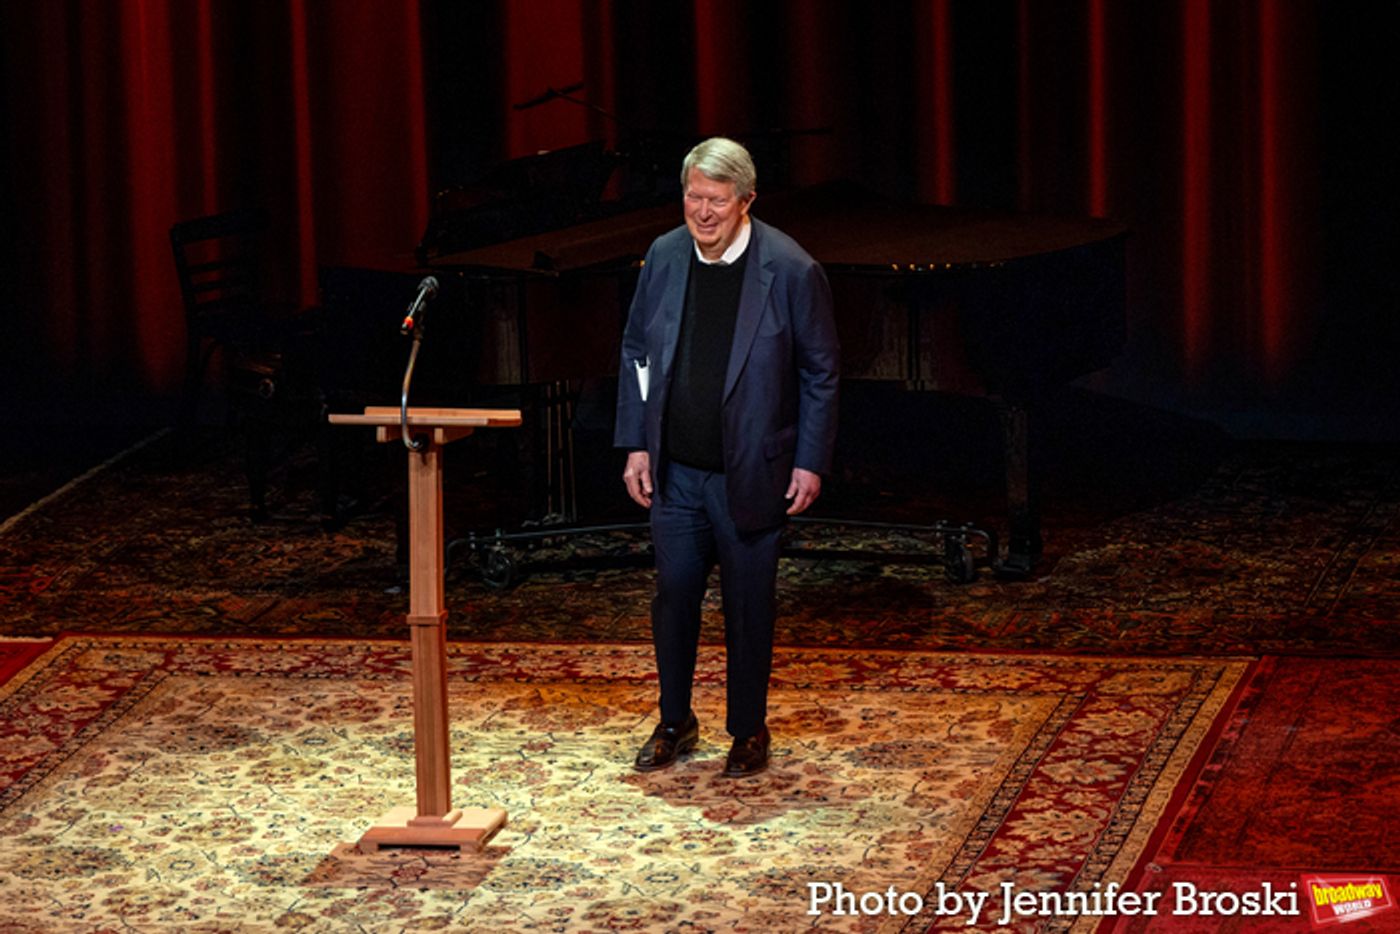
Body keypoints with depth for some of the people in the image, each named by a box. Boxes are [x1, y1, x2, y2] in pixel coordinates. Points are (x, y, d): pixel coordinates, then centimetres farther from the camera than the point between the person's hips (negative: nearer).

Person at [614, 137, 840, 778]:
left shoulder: (790, 271, -12)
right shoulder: (664, 257, 0)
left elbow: (821, 372, -5)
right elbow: (636, 352, 10)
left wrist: (810, 462, -7)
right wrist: (636, 445, 5)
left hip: (749, 473, -3)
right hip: (675, 470, 3)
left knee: (748, 605, 7)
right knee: (673, 595, 9)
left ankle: (749, 733, 22)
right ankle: (675, 725, 26)